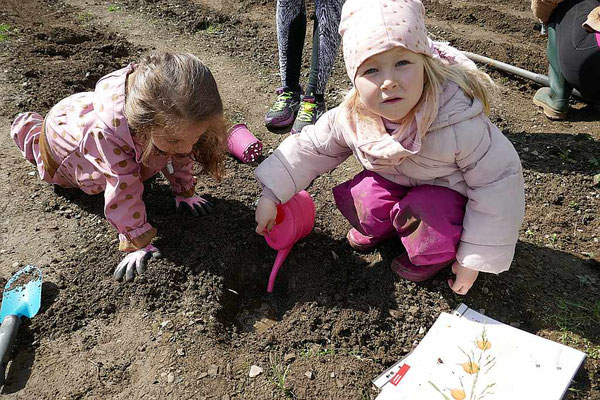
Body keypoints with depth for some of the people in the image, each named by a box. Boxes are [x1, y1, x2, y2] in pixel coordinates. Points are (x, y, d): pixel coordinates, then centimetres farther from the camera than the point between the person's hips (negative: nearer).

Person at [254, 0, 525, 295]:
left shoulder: (460, 123, -36)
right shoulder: (351, 118, -23)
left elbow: (499, 184, -26)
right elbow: (310, 147, -6)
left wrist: (473, 259, -20)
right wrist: (270, 195, -10)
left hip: (448, 194, -3)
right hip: (393, 183, 4)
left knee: (426, 211, -35)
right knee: (353, 196, -23)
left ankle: (434, 255, 0)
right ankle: (379, 228, 11)